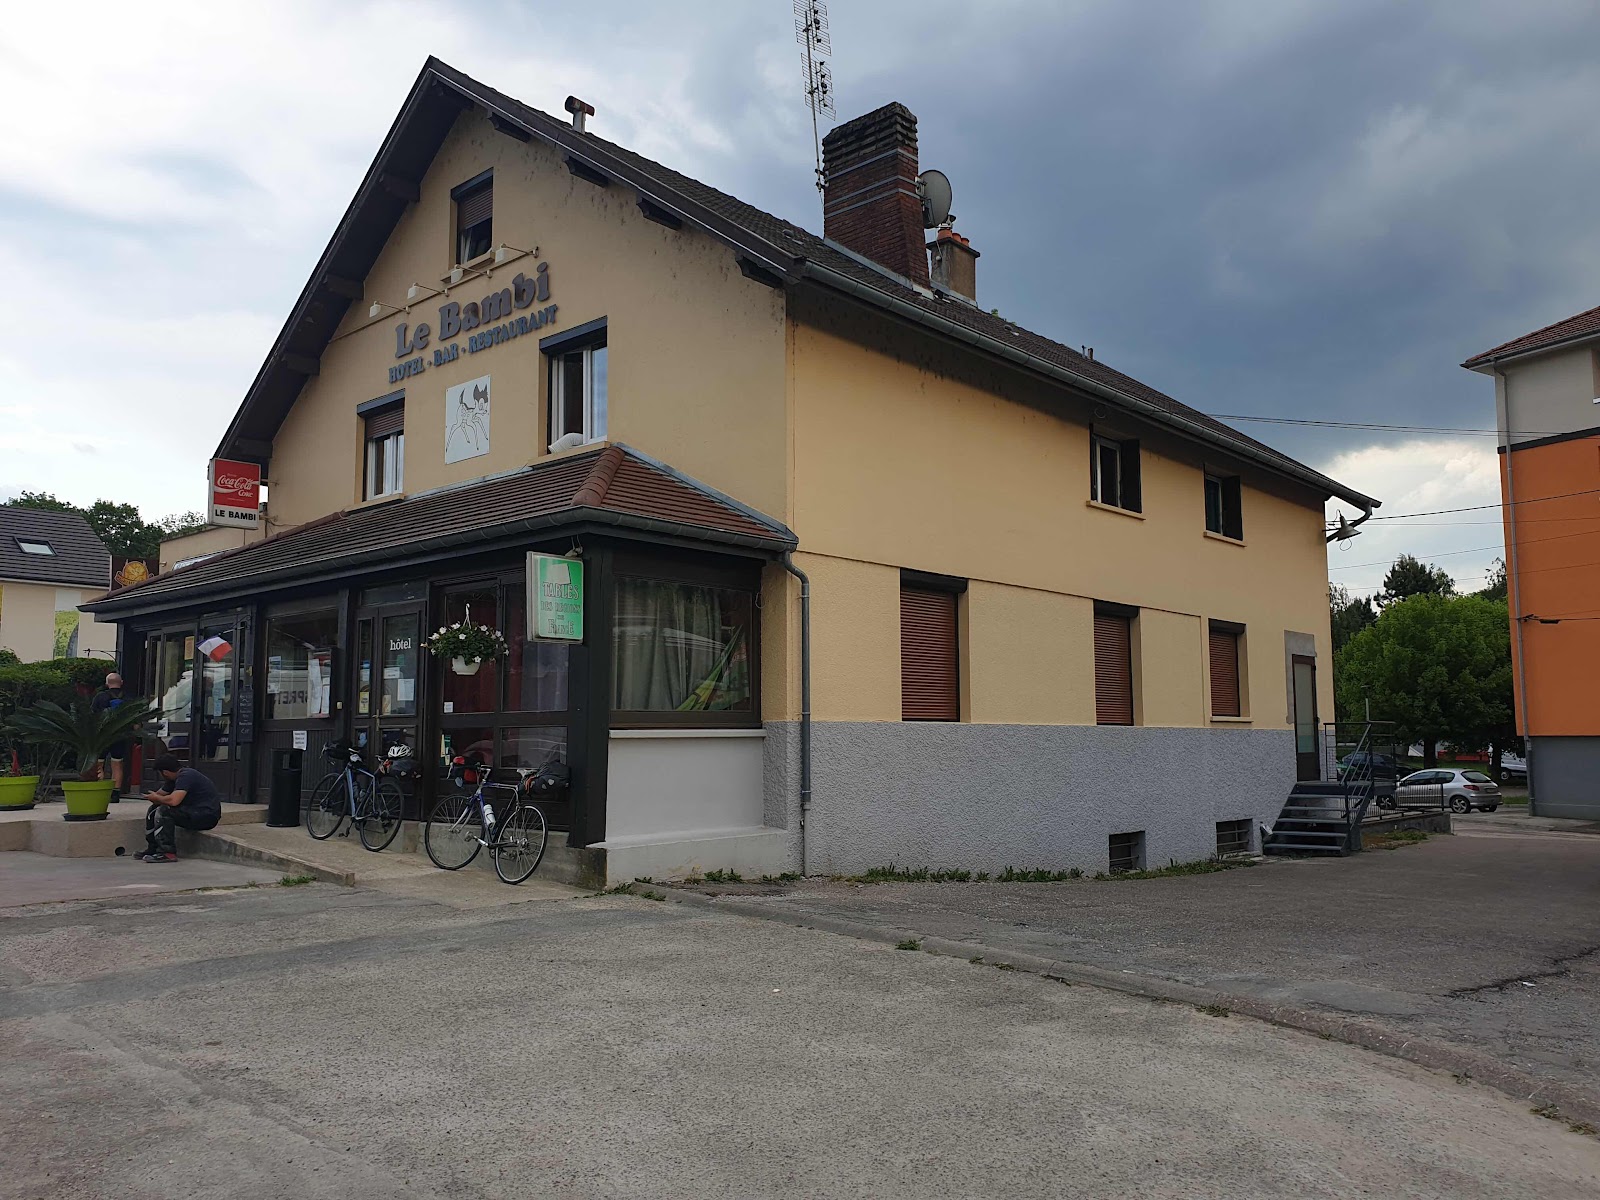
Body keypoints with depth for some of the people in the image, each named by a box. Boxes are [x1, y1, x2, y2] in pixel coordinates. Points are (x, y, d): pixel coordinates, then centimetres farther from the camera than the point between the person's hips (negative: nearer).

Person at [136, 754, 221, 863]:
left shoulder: (186, 776, -18)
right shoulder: (177, 778, 14)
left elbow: (173, 800, -28)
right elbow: (160, 794, 19)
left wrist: (156, 798, -9)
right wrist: (153, 797, -4)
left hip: (207, 816, -11)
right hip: (194, 813, 11)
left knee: (163, 811, -23)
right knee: (154, 809, 11)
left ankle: (168, 852, -22)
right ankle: (152, 849, 11)